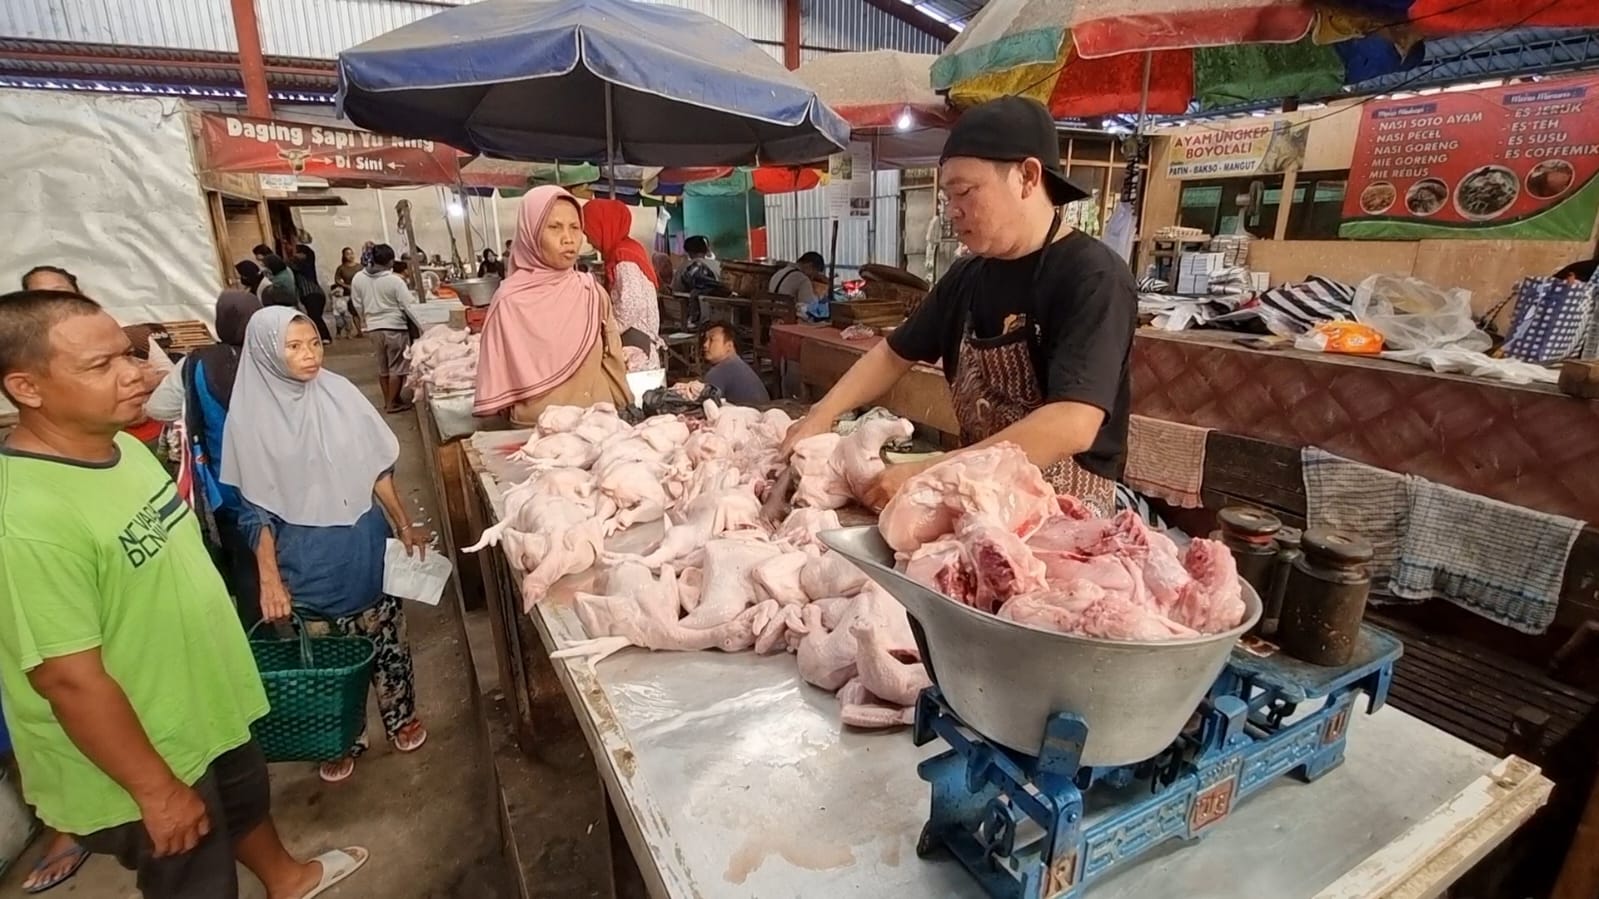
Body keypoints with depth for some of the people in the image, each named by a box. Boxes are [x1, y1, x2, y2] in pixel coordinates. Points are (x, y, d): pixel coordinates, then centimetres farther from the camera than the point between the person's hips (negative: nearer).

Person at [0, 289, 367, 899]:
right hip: (145, 756, -8)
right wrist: (157, 790, -20)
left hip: (204, 703, 8)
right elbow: (72, 679, -28)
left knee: (247, 798, 32)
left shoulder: (120, 445, -5)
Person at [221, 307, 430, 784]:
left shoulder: (340, 394, -6)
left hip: (365, 547, 2)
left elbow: (378, 469, 2)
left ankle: (401, 717, 37)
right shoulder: (251, 418, -10)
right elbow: (257, 511, -7)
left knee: (386, 638, 14)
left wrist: (404, 525, 2)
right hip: (305, 561, -1)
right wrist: (269, 579, -11)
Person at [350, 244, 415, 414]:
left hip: (373, 328, 6)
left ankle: (388, 400, 24)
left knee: (382, 367, 16)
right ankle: (392, 403, 8)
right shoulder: (395, 280, -17)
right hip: (395, 328, -5)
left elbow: (358, 305, 8)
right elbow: (408, 306, -15)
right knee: (397, 367, 4)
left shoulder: (357, 278, -1)